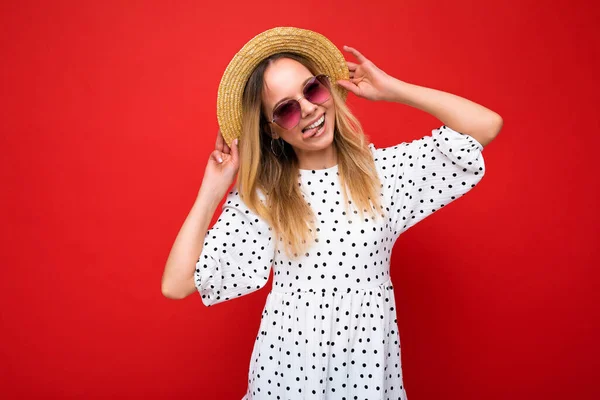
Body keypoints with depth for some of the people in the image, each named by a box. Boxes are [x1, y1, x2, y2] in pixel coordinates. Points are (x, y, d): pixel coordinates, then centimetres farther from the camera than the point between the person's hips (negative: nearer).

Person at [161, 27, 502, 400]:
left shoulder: (382, 169, -5)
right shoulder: (259, 195, -8)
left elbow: (488, 125, -9)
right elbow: (176, 284, -11)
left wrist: (392, 90, -7)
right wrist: (212, 189, -12)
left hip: (369, 356, 1)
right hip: (289, 361, 0)